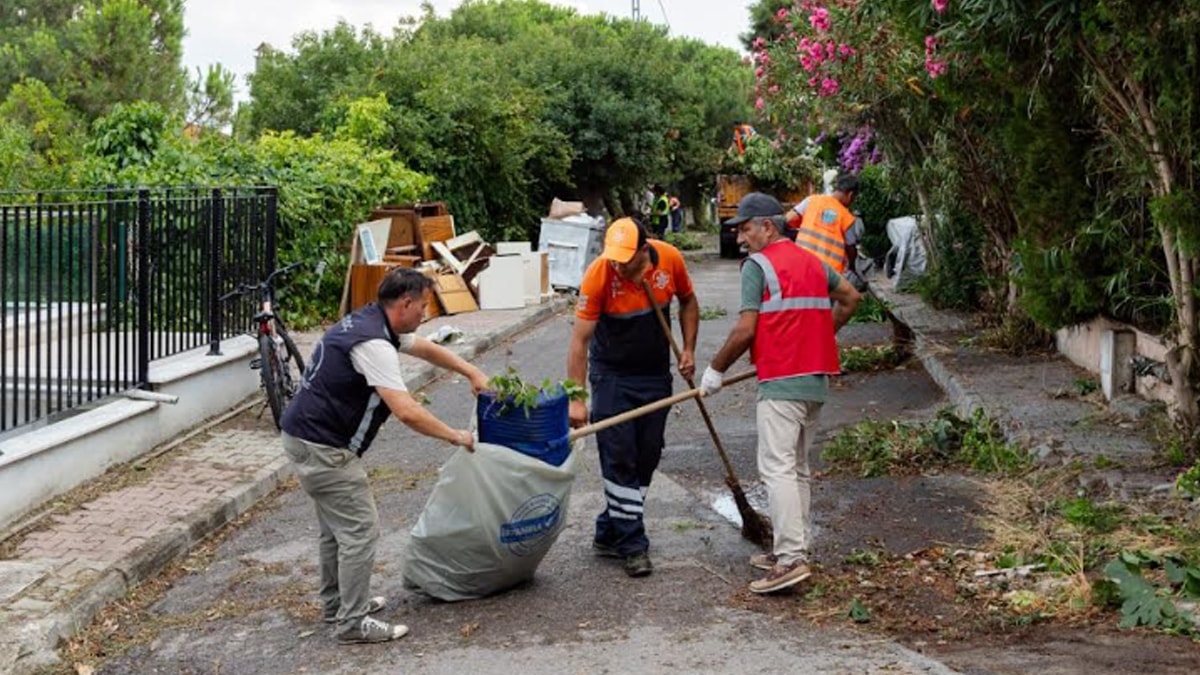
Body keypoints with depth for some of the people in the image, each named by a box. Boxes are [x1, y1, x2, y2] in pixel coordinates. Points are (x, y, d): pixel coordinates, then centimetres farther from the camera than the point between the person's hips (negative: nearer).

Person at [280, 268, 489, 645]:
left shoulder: (370, 323, 9)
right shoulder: (373, 344, -24)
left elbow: (425, 348, 25)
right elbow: (407, 412, -30)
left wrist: (471, 373, 20)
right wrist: (455, 437, -18)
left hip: (308, 438, 11)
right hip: (323, 448, -11)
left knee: (339, 525, 22)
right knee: (360, 529, -5)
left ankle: (337, 602, 34)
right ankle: (354, 623, 0)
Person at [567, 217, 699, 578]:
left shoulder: (670, 259, -14)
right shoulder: (598, 274, -23)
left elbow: (688, 301, 8)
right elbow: (580, 340, -21)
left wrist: (689, 350, -2)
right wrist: (576, 399, -24)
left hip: (656, 373, 4)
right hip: (612, 375, -4)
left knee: (646, 458, 7)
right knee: (619, 458, -8)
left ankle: (608, 535, 19)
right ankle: (632, 545, 0)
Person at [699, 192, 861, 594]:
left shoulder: (757, 265, -8)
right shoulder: (812, 262, 16)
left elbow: (745, 330, -13)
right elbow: (850, 299, 26)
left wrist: (715, 370, -2)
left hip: (781, 383, -8)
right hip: (816, 380, 8)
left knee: (777, 469, -10)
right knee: (798, 468, 16)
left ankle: (791, 559, -17)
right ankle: (795, 547, 21)